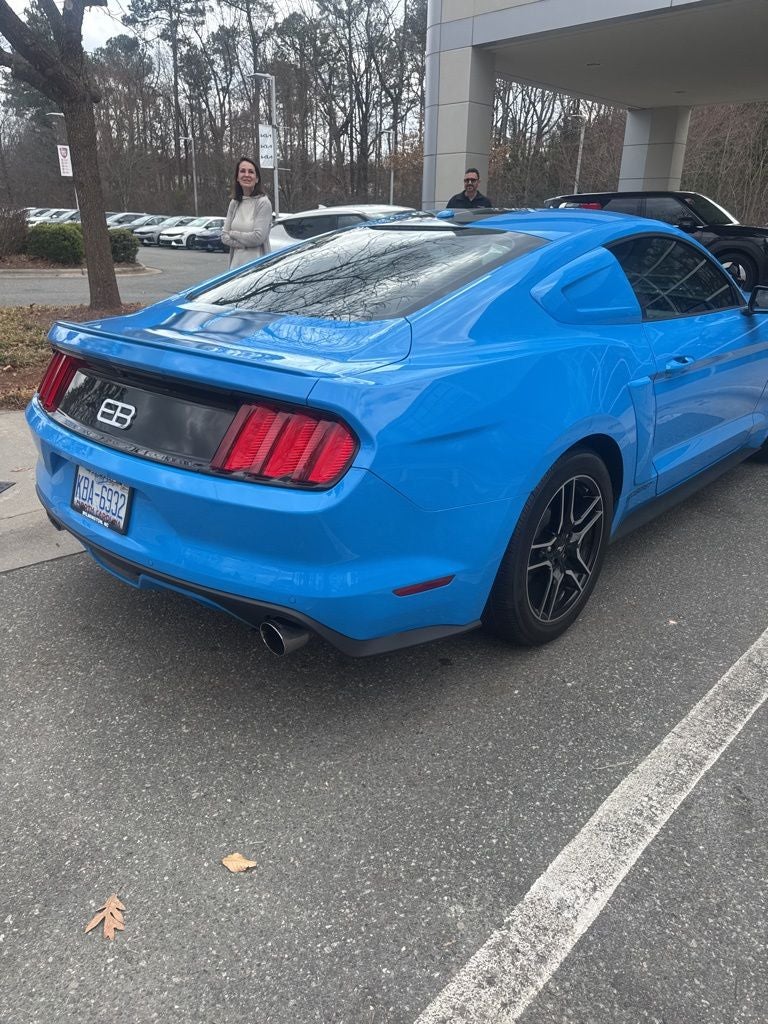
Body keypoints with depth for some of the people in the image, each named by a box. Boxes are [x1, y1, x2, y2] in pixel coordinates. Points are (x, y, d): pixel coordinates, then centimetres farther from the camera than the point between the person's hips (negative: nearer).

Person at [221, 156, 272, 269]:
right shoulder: (234, 203, 12)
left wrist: (233, 234, -2)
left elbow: (258, 237, -14)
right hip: (236, 263, 5)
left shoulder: (263, 202, -6)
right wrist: (245, 244, -9)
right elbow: (224, 236, 8)